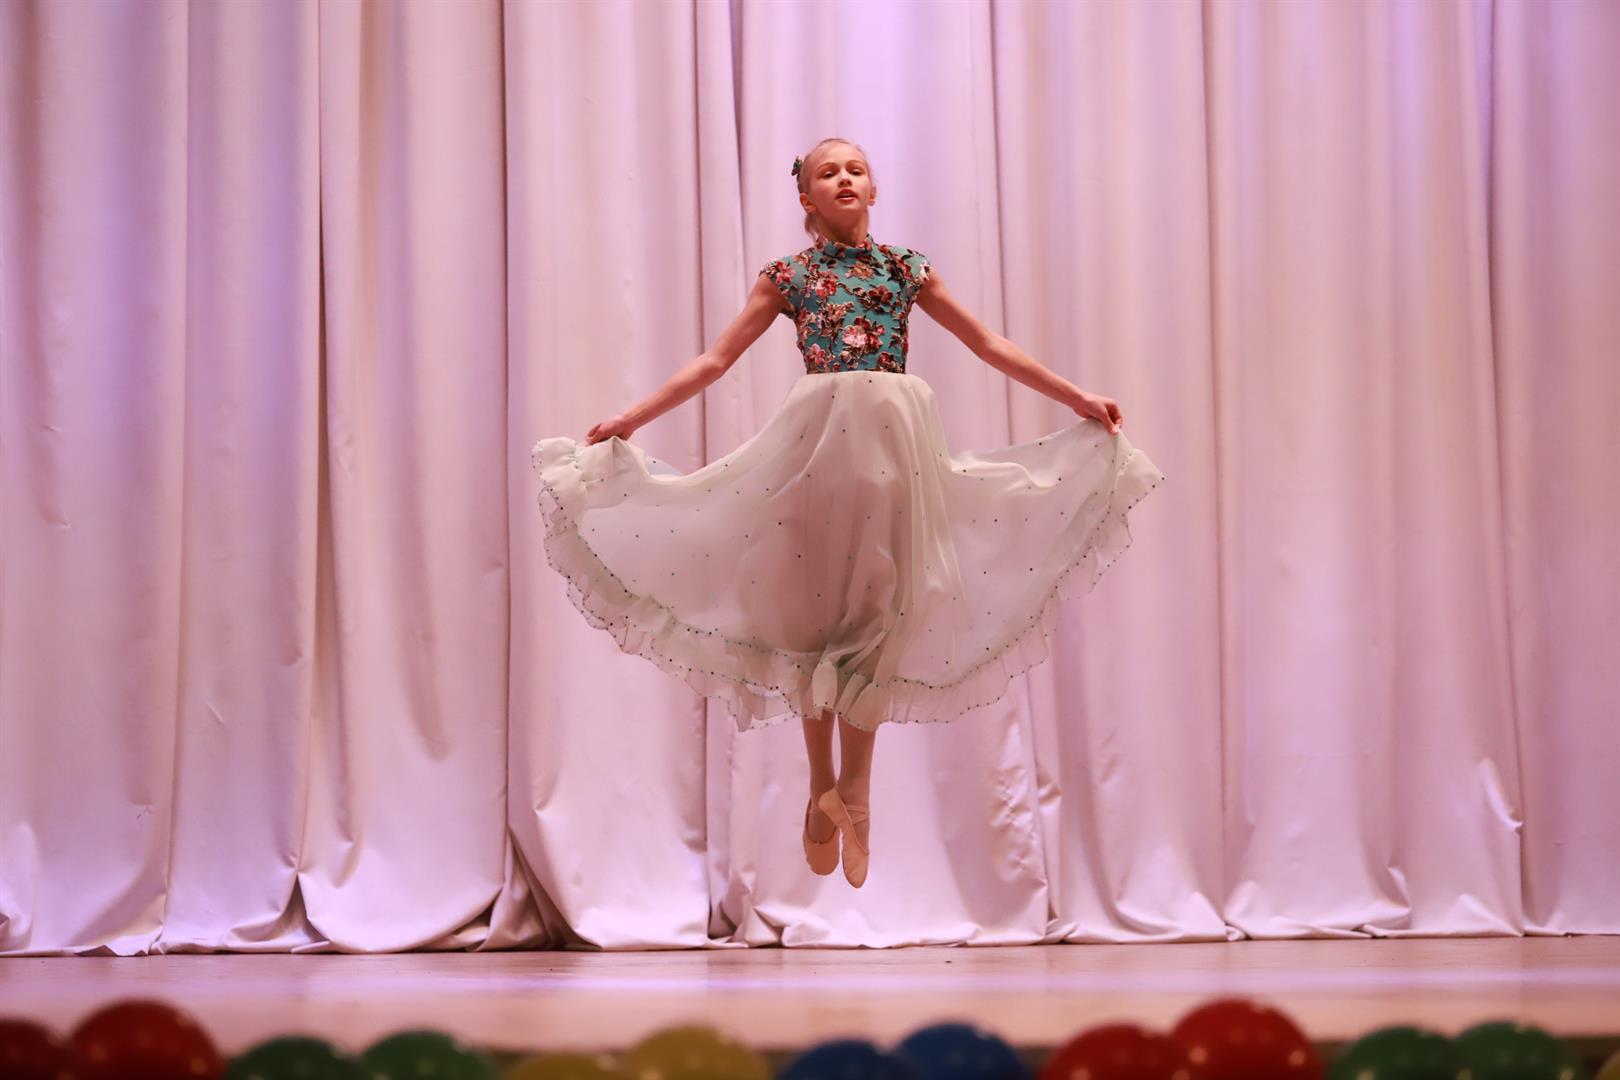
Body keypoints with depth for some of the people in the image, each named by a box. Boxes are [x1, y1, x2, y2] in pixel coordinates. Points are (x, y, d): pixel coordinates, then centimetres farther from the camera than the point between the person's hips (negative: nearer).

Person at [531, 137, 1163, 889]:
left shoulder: (906, 268, 11)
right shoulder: (788, 275, 7)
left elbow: (989, 345, 15)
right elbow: (716, 359, 7)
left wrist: (1078, 398, 13)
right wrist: (628, 419, 2)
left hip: (895, 441, 1)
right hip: (818, 436, -1)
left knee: (878, 612, 0)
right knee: (813, 611, 2)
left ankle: (852, 790, 6)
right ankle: (824, 786, 12)